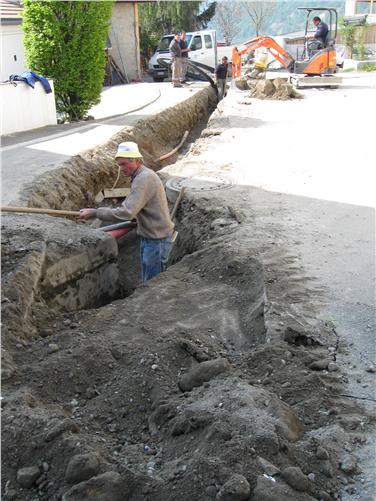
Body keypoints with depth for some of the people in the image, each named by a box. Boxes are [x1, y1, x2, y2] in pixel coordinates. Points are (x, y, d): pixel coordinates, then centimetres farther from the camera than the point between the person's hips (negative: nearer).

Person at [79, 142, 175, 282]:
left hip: (157, 240, -10)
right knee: (146, 281, 19)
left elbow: (126, 213, -32)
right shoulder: (141, 176, 9)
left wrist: (94, 213, -28)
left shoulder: (144, 179, -25)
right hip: (148, 237, 10)